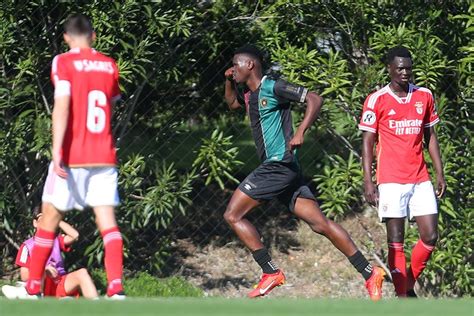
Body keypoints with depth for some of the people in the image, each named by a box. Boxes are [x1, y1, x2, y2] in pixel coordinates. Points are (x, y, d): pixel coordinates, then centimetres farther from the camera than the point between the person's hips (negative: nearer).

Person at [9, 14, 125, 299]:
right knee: (107, 220, -1)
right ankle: (117, 288, -16)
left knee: (50, 218, 8)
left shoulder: (64, 62, -6)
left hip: (72, 157, -3)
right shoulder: (109, 65, 9)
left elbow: (62, 106, -17)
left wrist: (57, 150, -22)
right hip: (104, 155, 3)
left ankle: (33, 289, 11)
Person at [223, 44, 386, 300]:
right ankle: (369, 273, 0)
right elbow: (232, 103, 42)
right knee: (320, 224, 4)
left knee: (233, 215, -6)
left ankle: (271, 273, -7)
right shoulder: (250, 95, 19)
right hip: (275, 167, 9)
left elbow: (314, 99, -15)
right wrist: (229, 82, 22)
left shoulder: (272, 87, -8)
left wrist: (300, 132, -27)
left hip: (279, 164, -9)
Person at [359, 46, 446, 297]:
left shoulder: (424, 96, 9)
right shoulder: (377, 100, -3)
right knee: (396, 240, -4)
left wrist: (439, 173, 9)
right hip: (391, 181, -4)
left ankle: (409, 285, 15)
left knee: (430, 237, -2)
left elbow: (430, 137, 16)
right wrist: (368, 181, -8)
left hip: (420, 180, 4)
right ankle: (402, 296, -2)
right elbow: (368, 142, -1)